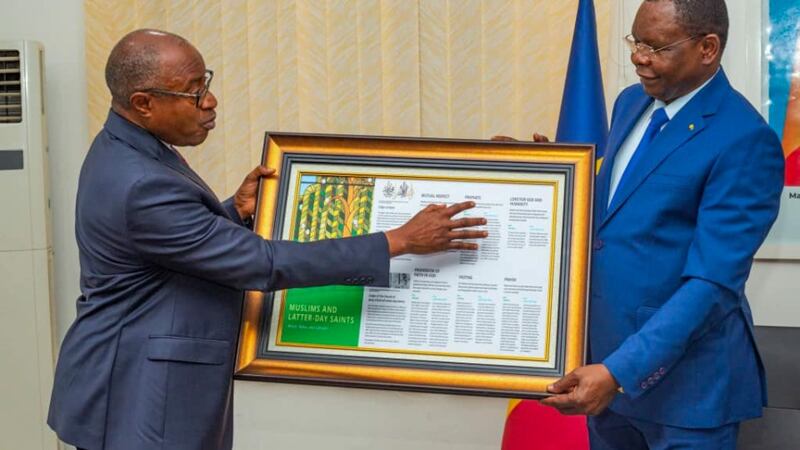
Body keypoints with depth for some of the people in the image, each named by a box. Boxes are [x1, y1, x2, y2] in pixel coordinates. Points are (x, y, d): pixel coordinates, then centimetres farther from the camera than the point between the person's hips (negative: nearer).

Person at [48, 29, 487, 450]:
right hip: (133, 400, -10)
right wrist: (401, 240, -23)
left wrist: (236, 210, -1)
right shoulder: (139, 186, -27)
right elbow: (263, 263, -25)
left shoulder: (127, 149, 4)